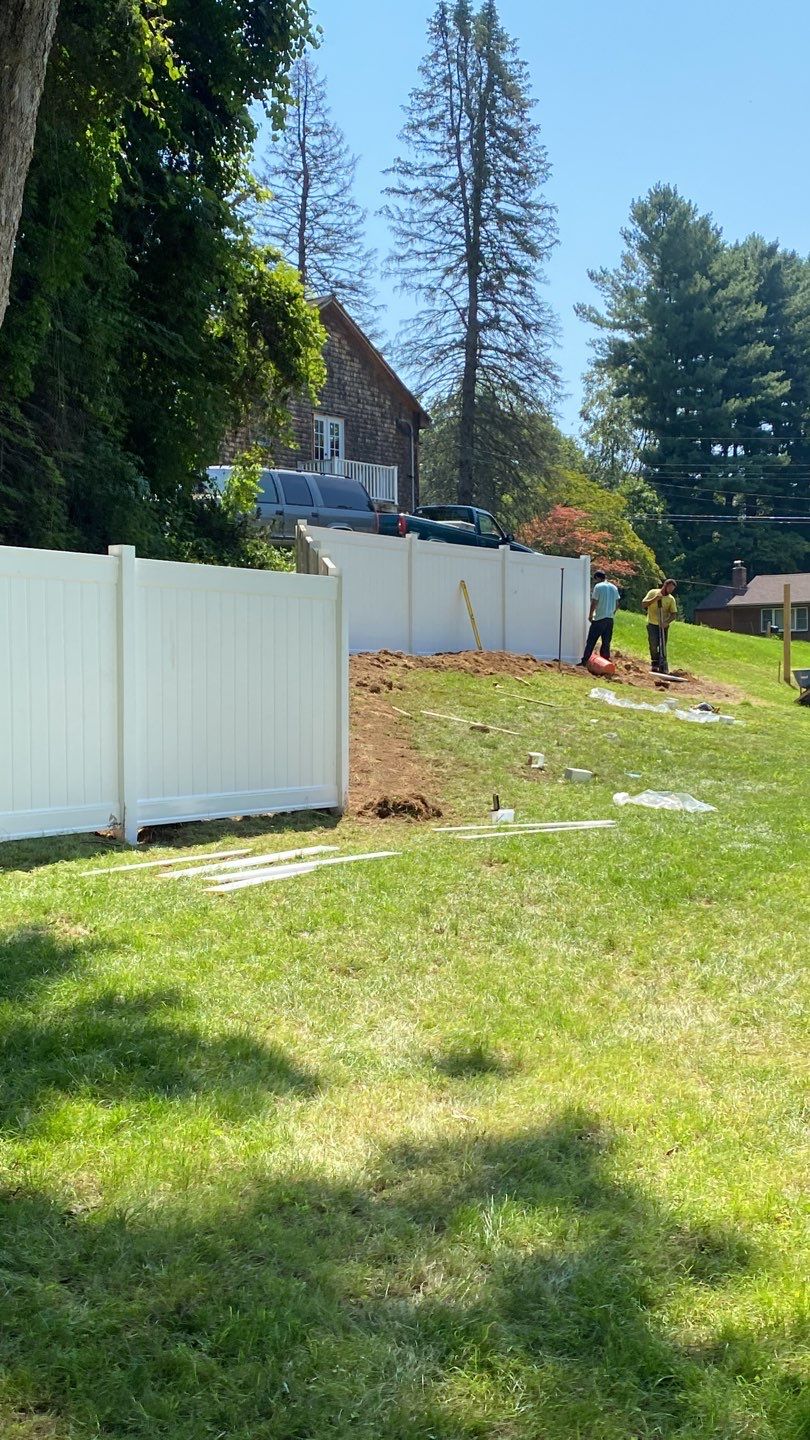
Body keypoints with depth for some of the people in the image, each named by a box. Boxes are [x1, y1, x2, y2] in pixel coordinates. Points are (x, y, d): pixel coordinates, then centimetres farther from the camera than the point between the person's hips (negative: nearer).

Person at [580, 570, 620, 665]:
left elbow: (594, 603, -10)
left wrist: (590, 615, 0)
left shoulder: (598, 586, -9)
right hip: (610, 619, 6)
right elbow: (617, 603, 12)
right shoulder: (614, 587, 10)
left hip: (599, 618, -6)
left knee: (591, 641, -1)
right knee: (606, 642, 9)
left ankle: (584, 661, -2)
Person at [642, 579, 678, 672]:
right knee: (653, 644, -13)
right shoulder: (652, 593, 0)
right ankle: (654, 662, 5)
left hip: (663, 626, 2)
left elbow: (674, 614, -2)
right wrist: (655, 599, -19)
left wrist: (666, 622, -20)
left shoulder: (671, 599, 3)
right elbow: (643, 604, -7)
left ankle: (662, 666, 7)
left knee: (662, 646, 1)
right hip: (652, 624, -2)